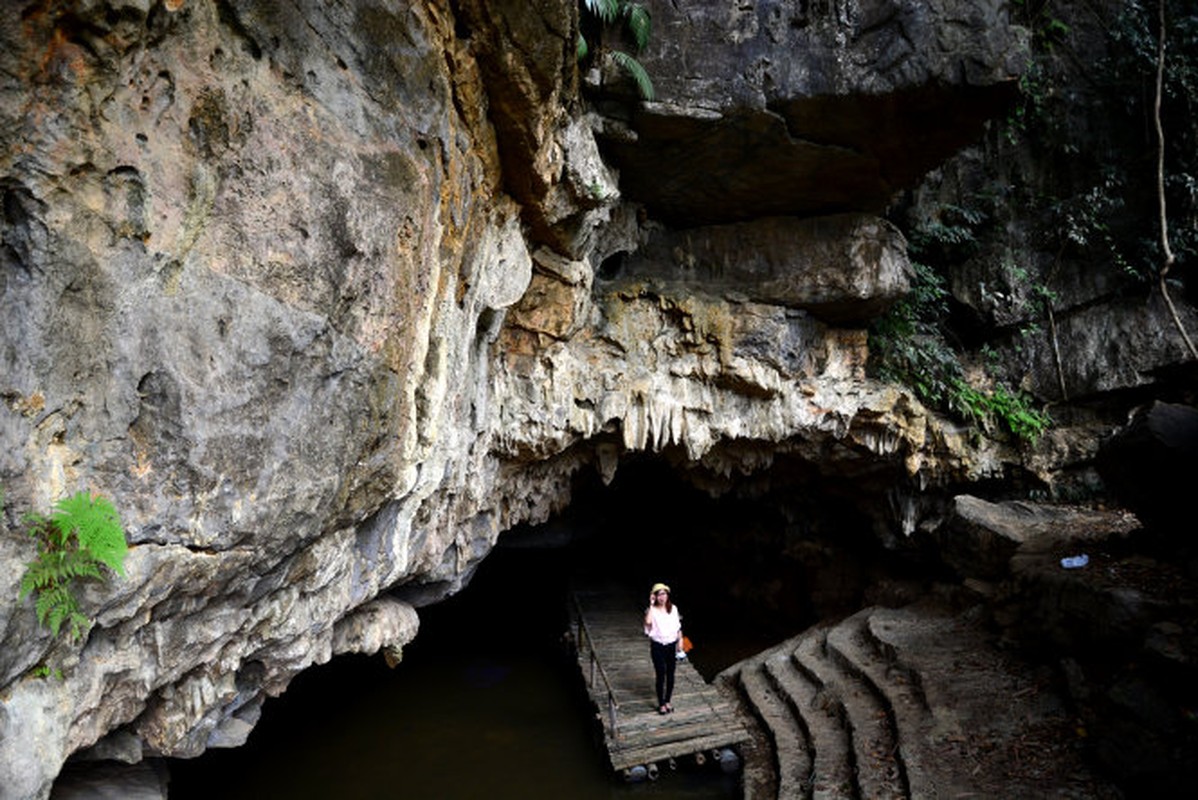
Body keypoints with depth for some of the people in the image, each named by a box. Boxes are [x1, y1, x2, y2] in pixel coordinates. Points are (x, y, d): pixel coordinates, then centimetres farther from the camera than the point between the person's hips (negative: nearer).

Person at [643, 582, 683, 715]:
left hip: (671, 645, 3)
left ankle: (667, 701, 29)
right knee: (661, 675, 0)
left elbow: (678, 626, 8)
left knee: (670, 675, 11)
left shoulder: (673, 608, 1)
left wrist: (680, 641, 0)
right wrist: (652, 605, -27)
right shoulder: (652, 610, -10)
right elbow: (648, 622, -31)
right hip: (657, 646, -3)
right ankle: (661, 704, 15)